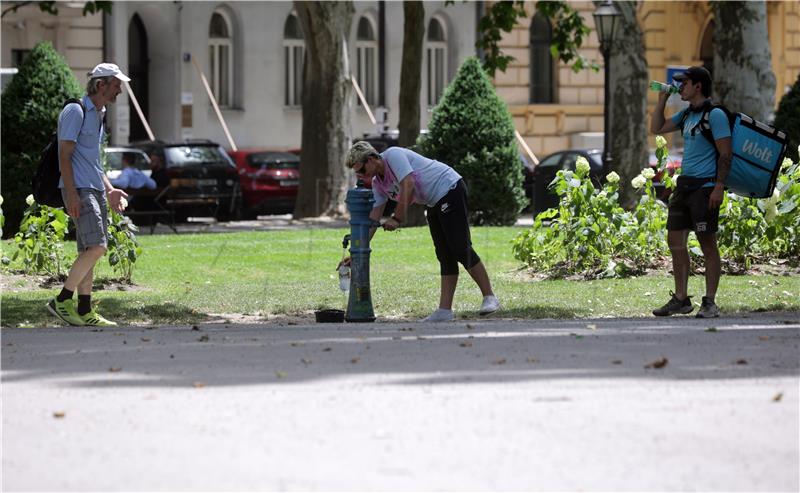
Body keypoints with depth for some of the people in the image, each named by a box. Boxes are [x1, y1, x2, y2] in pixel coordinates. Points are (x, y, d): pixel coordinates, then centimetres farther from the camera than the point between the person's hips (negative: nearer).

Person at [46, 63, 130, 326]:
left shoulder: (97, 114, 20)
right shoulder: (76, 111, -9)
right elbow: (64, 155, -15)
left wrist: (109, 190, 22)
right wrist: (72, 194, -21)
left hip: (96, 190, 10)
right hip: (79, 190, -10)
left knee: (90, 251, 7)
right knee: (96, 248, -17)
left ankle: (84, 311, 8)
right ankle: (62, 300, -11)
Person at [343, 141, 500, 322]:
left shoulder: (392, 155, -14)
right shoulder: (378, 184, 11)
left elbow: (408, 185, -24)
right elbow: (373, 218, 10)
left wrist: (397, 218, -22)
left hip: (450, 189, -10)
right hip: (435, 204, 10)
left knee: (461, 249, -13)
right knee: (445, 257, 4)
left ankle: (489, 297, -7)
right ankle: (445, 310, -1)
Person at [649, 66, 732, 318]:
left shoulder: (715, 115, -9)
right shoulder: (686, 115, 15)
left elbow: (725, 154, -13)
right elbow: (657, 128, 25)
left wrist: (719, 186, -20)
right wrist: (662, 99, 16)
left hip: (705, 187, -8)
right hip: (684, 184, 8)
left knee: (708, 244, -5)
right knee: (675, 241, 6)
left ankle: (710, 303, -2)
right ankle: (681, 299, 12)